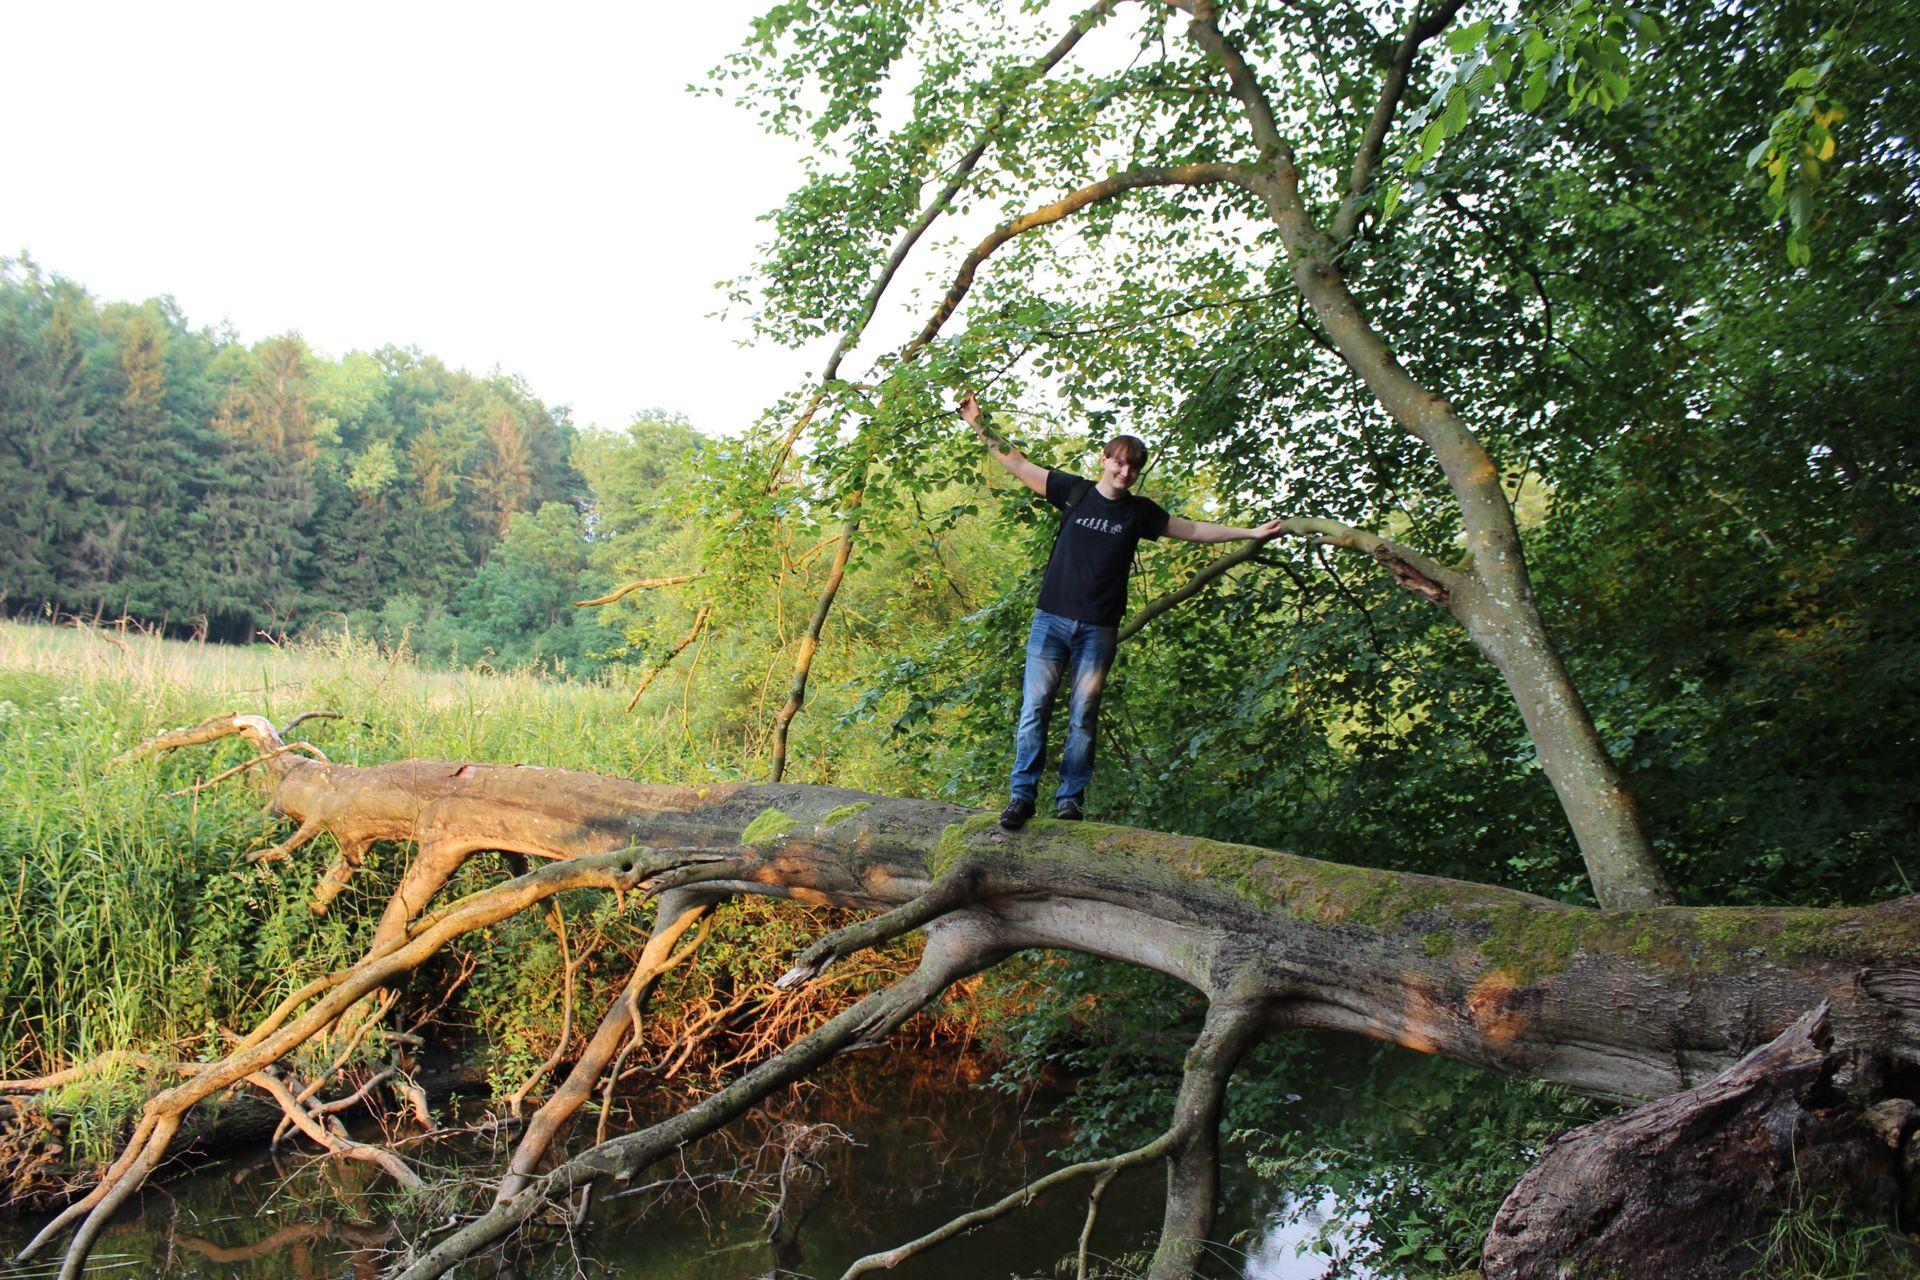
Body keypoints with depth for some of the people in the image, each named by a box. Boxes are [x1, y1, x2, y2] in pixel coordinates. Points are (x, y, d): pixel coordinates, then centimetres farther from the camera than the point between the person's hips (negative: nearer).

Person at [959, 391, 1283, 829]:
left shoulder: (1140, 512, 10)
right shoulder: (1074, 491, 6)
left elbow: (1193, 530, 17)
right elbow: (1016, 463, 8)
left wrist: (1251, 532, 15)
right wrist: (979, 426, 4)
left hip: (1099, 631, 1)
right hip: (1051, 619, -1)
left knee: (1083, 718, -1)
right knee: (1035, 708, -7)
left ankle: (1071, 800, 4)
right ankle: (1021, 794, -6)